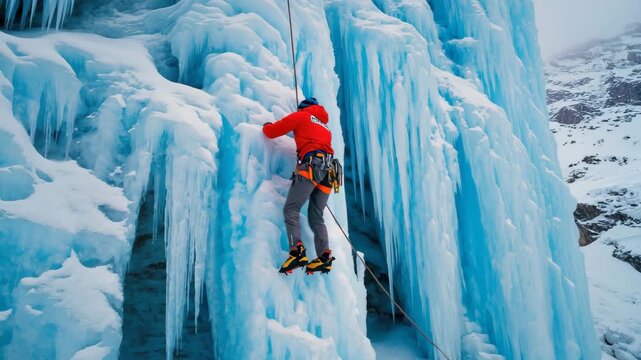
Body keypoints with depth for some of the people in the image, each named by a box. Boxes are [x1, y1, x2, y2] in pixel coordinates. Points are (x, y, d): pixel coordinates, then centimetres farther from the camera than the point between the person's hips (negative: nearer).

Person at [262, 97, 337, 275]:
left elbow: (271, 132, 15)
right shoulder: (325, 126, 35)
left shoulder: (301, 115, 16)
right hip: (328, 169, 7)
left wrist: (265, 126, 38)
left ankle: (297, 251, -29)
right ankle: (324, 256, -12)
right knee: (316, 217, 6)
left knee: (291, 208, -11)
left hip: (312, 165, -7)